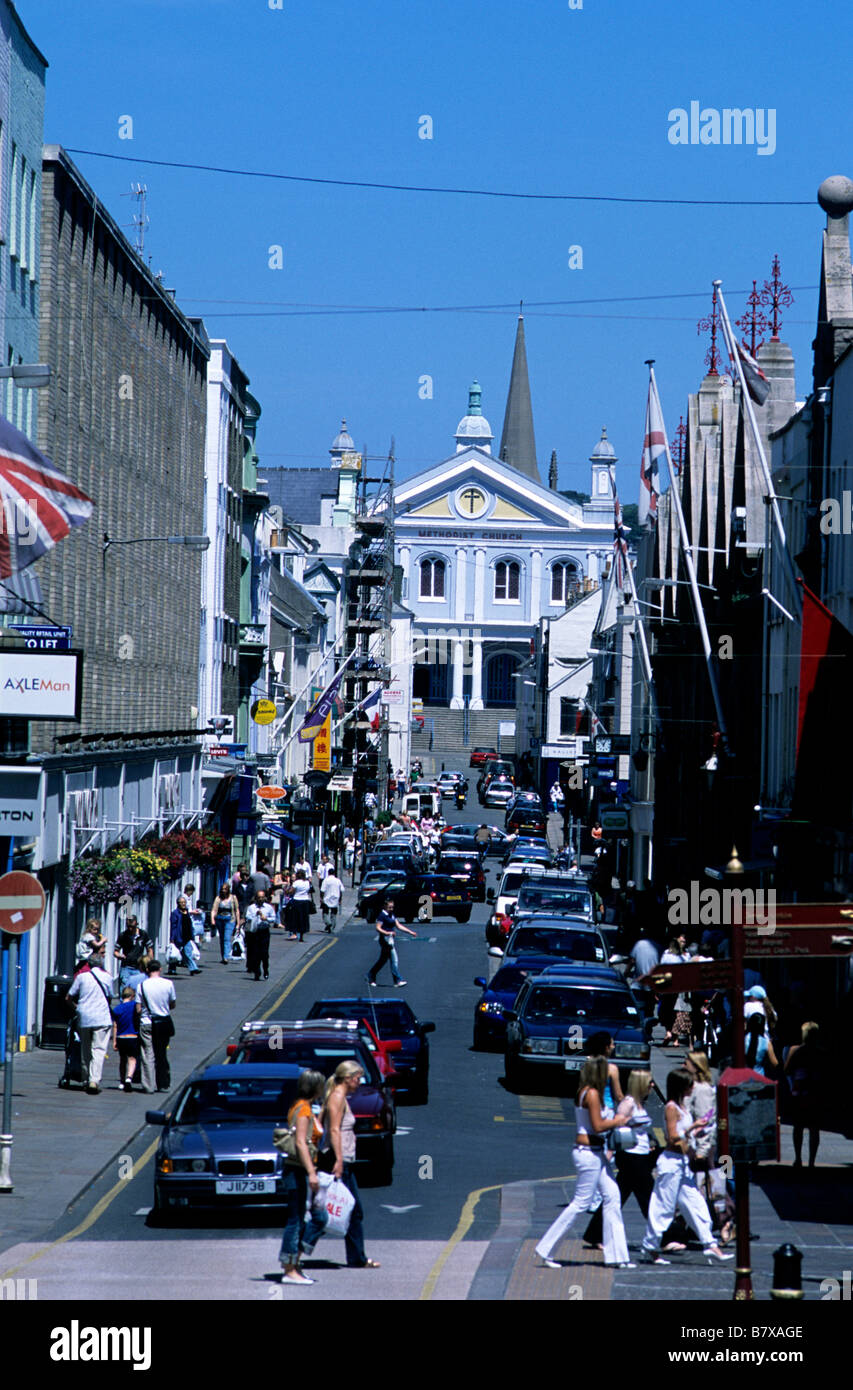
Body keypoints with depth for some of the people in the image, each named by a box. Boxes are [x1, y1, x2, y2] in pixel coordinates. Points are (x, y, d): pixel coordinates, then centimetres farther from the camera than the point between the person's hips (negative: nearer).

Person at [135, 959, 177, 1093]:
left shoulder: (142, 986, -8)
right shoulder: (168, 984, -5)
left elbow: (138, 1009, -7)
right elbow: (173, 1004, 5)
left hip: (147, 1023, -2)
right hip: (164, 1023, 2)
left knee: (148, 1055, 1)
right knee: (161, 1054, 16)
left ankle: (149, 1086, -4)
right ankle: (163, 1084, 20)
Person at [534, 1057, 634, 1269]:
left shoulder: (585, 1092, 12)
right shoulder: (592, 1094, -17)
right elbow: (597, 1126, -20)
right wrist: (616, 1122, -6)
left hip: (597, 1152, 10)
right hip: (589, 1152, -10)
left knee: (612, 1197, 9)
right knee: (581, 1202, -5)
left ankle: (616, 1255, 10)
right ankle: (546, 1248, 1)